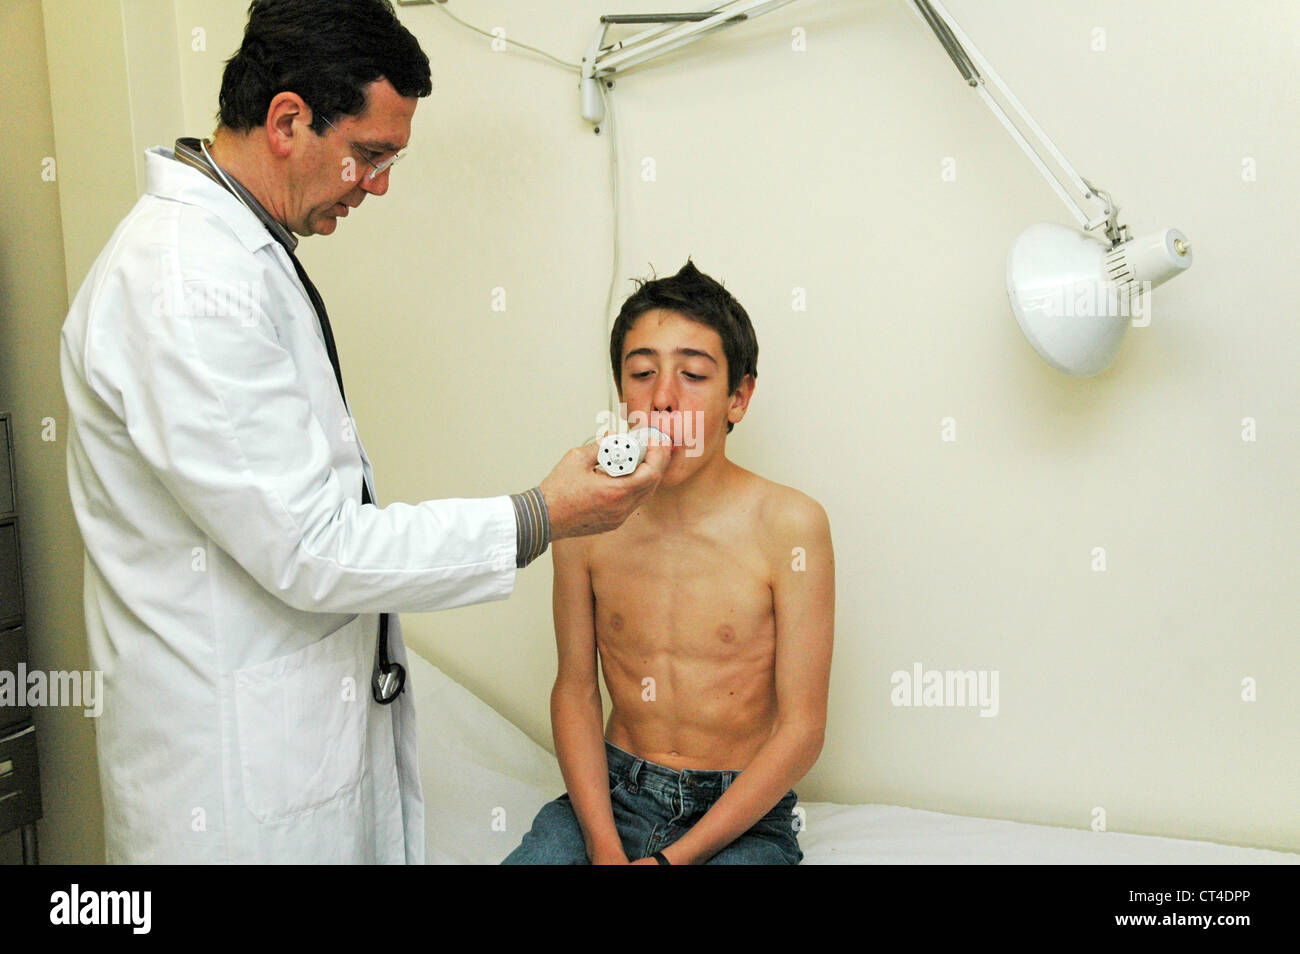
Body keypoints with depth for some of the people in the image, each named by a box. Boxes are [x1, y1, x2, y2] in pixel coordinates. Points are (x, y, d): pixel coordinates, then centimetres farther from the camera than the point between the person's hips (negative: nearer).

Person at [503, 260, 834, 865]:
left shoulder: (790, 525, -13)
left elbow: (802, 729, -10)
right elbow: (575, 689, 3)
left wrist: (673, 858, -15)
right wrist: (603, 844, -10)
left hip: (742, 814, -2)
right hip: (611, 795, 2)